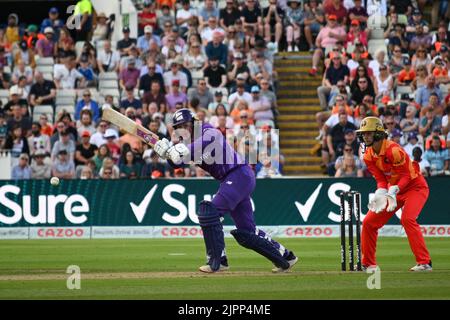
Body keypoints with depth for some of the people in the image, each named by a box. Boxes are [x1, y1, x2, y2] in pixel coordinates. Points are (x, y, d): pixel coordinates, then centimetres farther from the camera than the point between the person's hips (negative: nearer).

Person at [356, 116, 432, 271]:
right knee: (369, 222, 3)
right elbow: (381, 179, -2)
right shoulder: (368, 155, -4)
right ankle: (368, 264, 16)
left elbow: (405, 176, -23)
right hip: (393, 190, 8)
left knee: (407, 219, -31)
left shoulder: (393, 150, -27)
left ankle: (424, 262, -28)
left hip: (415, 187, -8)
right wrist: (380, 193, -23)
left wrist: (393, 191, -38)